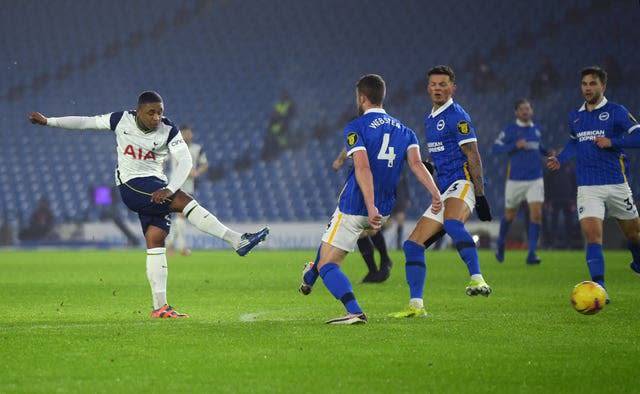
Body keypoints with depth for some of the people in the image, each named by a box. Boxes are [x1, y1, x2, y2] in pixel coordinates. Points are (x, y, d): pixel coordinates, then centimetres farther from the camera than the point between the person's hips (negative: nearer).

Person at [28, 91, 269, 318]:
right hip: (132, 185, -3)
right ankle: (237, 241, -29)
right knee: (185, 201, -23)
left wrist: (169, 189, -30)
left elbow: (185, 161, -14)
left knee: (155, 240, -4)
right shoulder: (121, 120, -4)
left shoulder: (168, 131, -5)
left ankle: (160, 307, -2)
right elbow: (86, 122, 7)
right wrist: (48, 121, 10)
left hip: (156, 189, 3)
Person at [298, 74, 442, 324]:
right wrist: (435, 192, -21)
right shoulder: (405, 132, 9)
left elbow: (363, 167, -23)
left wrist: (370, 207, -32)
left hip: (354, 207, -7)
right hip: (383, 210, 7)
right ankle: (310, 278, 49)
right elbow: (416, 163, -9)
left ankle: (354, 312, -25)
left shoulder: (355, 128, -9)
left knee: (327, 264, -4)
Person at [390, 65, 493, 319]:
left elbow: (473, 157, -13)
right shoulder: (429, 120, 20)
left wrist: (480, 195, -19)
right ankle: (416, 306, 5)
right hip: (445, 190, 9)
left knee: (451, 222, -40)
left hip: (463, 182, -9)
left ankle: (478, 280, -47)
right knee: (412, 244, 3)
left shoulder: (456, 116, -6)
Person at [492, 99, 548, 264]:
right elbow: (496, 147, -13)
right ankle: (500, 244, 39)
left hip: (535, 180, 3)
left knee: (536, 214, -13)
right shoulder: (510, 130, -6)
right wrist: (515, 145, -24)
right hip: (515, 180, -3)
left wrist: (548, 153, 9)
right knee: (510, 215, 11)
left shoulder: (536, 129, 9)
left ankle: (532, 253, -12)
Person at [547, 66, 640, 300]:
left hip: (616, 184, -2)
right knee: (592, 234, -16)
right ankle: (599, 288, -21)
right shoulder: (575, 118, 13)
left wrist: (612, 142, -18)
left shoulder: (616, 112, -3)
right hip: (587, 187, 2)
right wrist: (560, 160, 18)